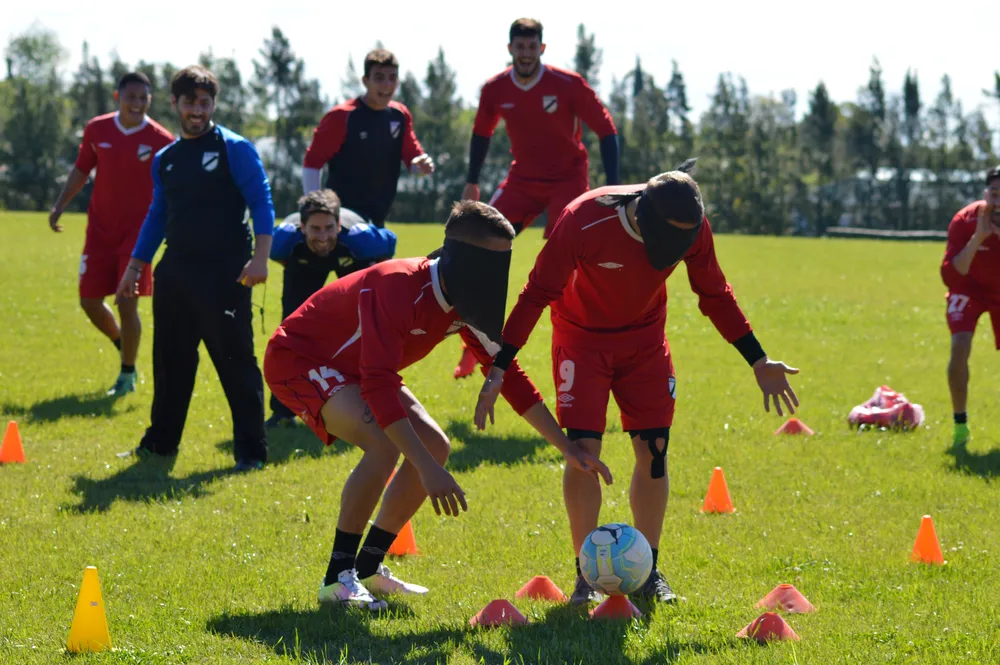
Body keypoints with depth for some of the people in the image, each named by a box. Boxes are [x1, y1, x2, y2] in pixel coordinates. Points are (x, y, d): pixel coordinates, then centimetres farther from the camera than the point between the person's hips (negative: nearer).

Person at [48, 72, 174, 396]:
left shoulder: (160, 140, -9)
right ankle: (123, 345, 34)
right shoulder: (97, 130, 0)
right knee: (89, 300, 4)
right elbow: (81, 170, 12)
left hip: (137, 231, -3)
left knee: (127, 304, -8)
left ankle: (127, 375, 9)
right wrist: (59, 206, 5)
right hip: (100, 229, 4)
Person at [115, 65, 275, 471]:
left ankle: (251, 450, -2)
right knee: (170, 361, 12)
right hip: (175, 271, 6)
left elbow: (262, 203, -8)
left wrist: (259, 257, -20)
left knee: (236, 361, -7)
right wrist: (135, 267, 20)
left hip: (224, 272, -6)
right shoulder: (165, 159, 15)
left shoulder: (234, 149, -3)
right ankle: (161, 441, 25)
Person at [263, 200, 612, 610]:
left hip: (348, 368, 9)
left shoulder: (464, 302, -7)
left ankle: (368, 569, 10)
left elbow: (507, 373, 3)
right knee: (385, 443, -30)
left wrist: (568, 449, -1)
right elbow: (379, 386, -41)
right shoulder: (398, 289, -35)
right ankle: (337, 579, -19)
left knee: (434, 446, 0)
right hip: (296, 358, -9)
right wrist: (428, 470, -46)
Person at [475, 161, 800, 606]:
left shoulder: (692, 228, -21)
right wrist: (498, 371, -27)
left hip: (645, 339, 3)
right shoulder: (583, 222, -33)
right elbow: (537, 294, -25)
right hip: (582, 338, -3)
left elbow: (714, 295, -3)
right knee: (584, 448, -13)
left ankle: (647, 572, 11)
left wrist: (758, 361, 0)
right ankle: (586, 575, -2)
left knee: (653, 451, -3)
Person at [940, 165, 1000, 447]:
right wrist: (977, 238, -42)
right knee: (960, 347, -22)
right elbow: (950, 275, -33)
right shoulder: (966, 220, -26)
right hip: (969, 290, -3)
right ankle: (960, 424, -9)